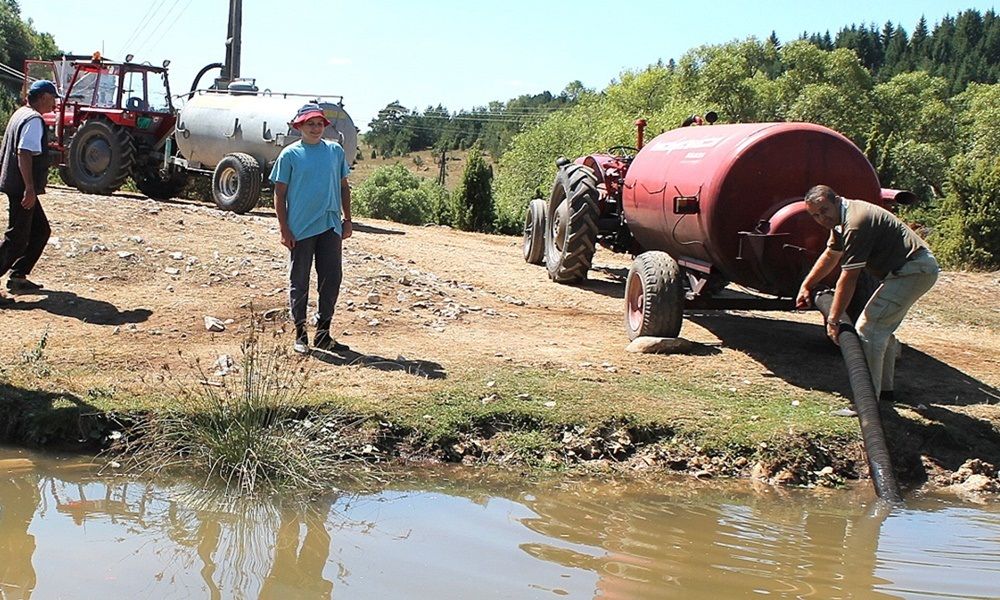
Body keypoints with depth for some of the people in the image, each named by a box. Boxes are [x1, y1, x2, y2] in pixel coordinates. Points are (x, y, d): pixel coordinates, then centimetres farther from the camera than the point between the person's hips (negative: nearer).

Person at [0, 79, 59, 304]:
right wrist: (29, 189, -27)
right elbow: (24, 154, -25)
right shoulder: (34, 120, -16)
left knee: (40, 231, 17)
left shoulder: (20, 114, 15)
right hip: (22, 188, -10)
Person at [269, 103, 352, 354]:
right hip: (300, 228, -3)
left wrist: (347, 219, 10)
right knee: (299, 282, 4)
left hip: (331, 226, 3)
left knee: (332, 279, 4)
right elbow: (280, 194, -1)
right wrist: (284, 229, -7)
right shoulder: (290, 155, 0)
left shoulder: (335, 151, 9)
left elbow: (343, 187, 16)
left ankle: (323, 333, 16)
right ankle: (300, 334, 13)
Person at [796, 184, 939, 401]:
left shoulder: (856, 223, -23)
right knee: (882, 329, 21)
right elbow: (830, 256, 26)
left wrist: (833, 320, -15)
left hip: (913, 270, -11)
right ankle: (883, 389, 33)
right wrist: (806, 286, 27)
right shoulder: (842, 219, 9)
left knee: (868, 327, -14)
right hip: (919, 268, 11)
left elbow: (848, 278, -21)